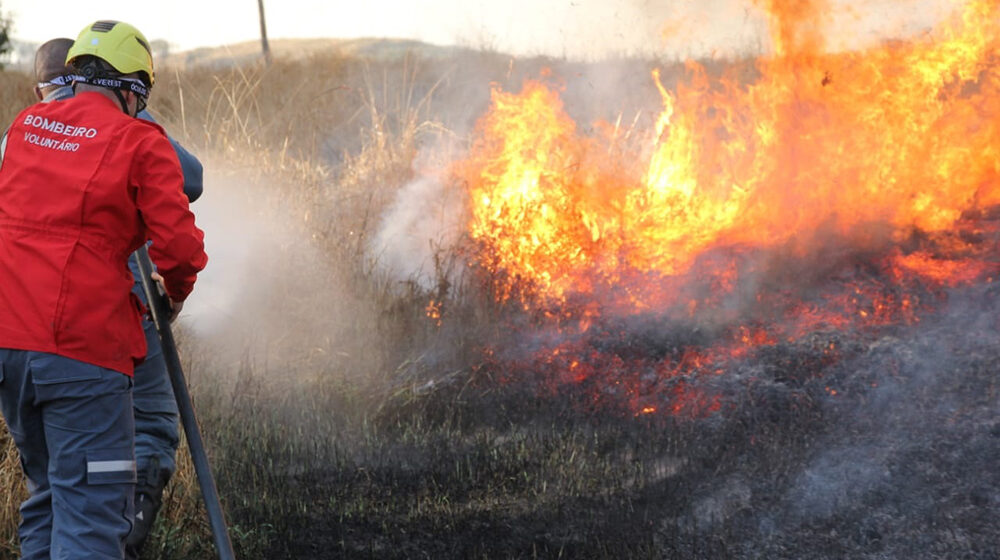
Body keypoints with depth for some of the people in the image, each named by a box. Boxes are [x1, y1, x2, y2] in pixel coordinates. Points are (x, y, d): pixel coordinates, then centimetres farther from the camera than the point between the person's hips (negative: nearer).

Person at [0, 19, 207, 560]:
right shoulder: (140, 143, -3)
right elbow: (179, 246, -8)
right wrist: (175, 293, 11)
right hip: (82, 351, -6)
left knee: (47, 492, 20)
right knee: (92, 512, -6)